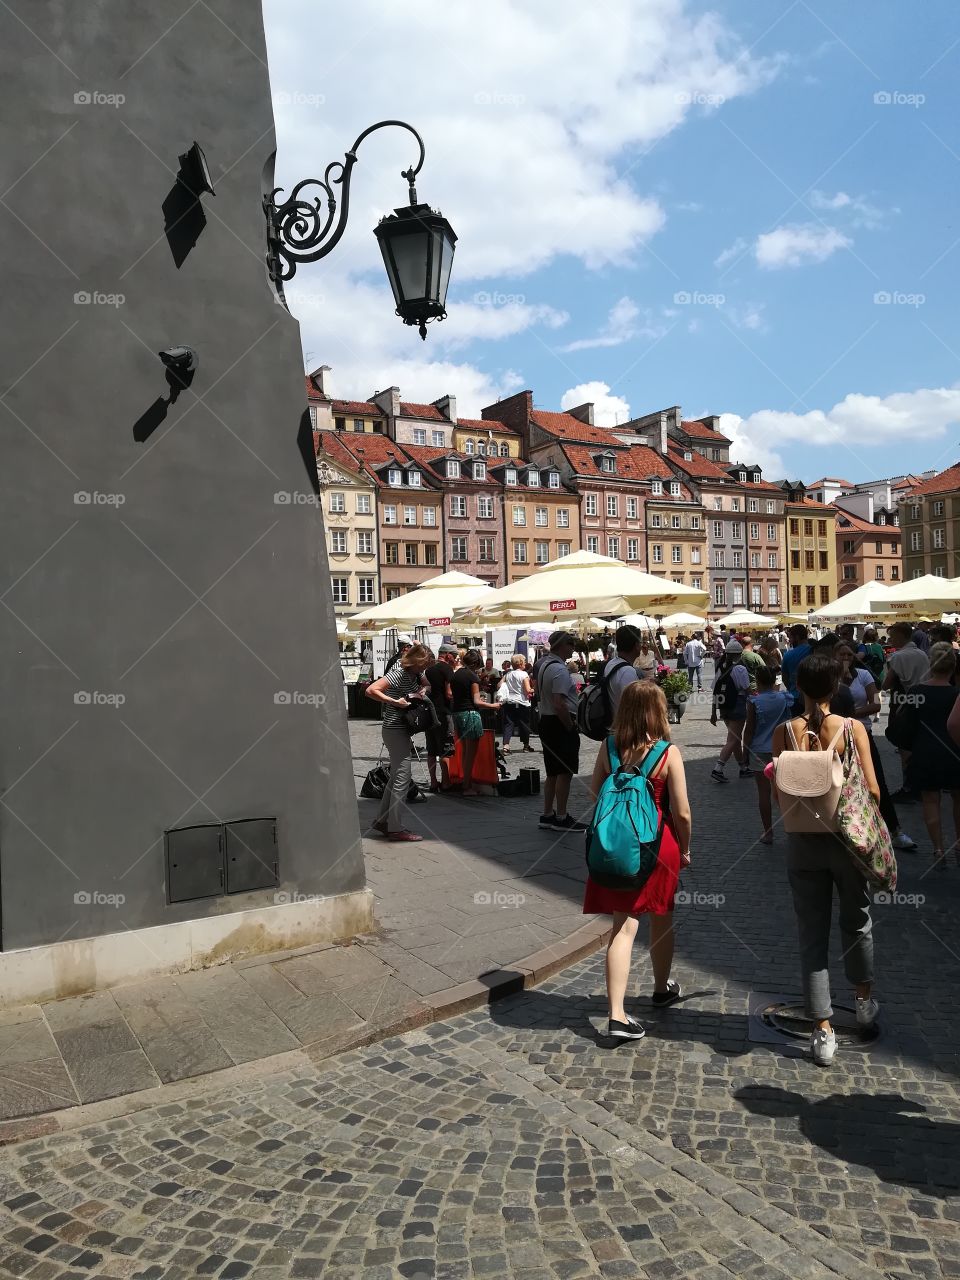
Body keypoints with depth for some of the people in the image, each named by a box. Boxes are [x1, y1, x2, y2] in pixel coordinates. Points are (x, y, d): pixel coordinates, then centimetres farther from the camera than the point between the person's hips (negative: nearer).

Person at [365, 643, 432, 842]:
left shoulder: (412, 671, 6)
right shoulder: (398, 674, -19)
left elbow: (424, 681, 26)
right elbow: (371, 691, -29)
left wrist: (420, 690, 4)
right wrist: (396, 702, -27)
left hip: (401, 730, 10)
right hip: (395, 730, -10)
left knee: (396, 777, 16)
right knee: (401, 779, -7)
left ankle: (382, 821, 24)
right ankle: (394, 829, -3)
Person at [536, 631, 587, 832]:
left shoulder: (544, 664, 13)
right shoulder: (559, 669, -19)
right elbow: (559, 704, -26)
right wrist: (570, 727, -15)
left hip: (546, 721, 10)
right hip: (560, 724, -10)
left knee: (553, 772, 16)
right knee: (565, 772, -2)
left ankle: (547, 815, 22)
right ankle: (561, 818, 4)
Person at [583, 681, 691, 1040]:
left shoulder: (608, 748, -4)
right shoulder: (668, 753, -14)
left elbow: (595, 795, 6)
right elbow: (682, 812, -11)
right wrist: (685, 849, 4)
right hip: (659, 843, -2)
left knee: (624, 926, 4)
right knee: (661, 919, 21)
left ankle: (617, 1015, -2)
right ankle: (662, 988, 42)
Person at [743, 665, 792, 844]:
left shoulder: (754, 701, -11)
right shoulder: (784, 697, -2)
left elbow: (749, 729, -7)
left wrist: (746, 749, 1)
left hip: (759, 751, -3)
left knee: (764, 792, 4)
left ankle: (768, 833, 8)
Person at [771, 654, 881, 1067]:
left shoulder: (784, 732, -9)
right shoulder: (852, 728, -12)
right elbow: (872, 790, -11)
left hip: (803, 841, 0)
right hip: (847, 837, 0)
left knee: (812, 935, 10)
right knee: (857, 922, 24)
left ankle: (823, 1032, 13)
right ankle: (865, 1002, 44)